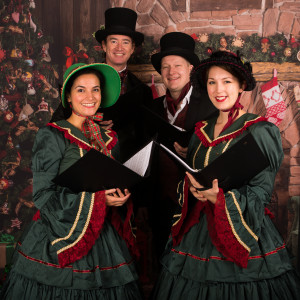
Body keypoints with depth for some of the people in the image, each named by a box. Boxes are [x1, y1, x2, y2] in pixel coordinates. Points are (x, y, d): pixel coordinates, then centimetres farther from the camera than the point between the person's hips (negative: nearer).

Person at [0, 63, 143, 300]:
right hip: (58, 236, -5)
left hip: (104, 239, 5)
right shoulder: (52, 136, -7)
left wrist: (120, 196, -4)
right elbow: (43, 194, -12)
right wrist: (94, 199, -18)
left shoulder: (110, 139, 10)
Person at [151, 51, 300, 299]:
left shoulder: (260, 131, -7)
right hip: (198, 234, 5)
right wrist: (193, 188, -7)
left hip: (244, 234, -5)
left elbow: (260, 193, -12)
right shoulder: (202, 131, 10)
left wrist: (220, 197, -27)